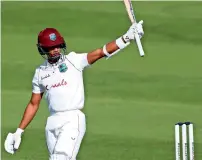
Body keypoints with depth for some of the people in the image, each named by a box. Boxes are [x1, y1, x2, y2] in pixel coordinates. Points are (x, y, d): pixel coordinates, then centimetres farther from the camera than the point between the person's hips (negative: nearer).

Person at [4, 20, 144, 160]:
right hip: (52, 122, 5)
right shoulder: (40, 72, 12)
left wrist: (126, 38, -26)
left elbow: (100, 52, -12)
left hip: (73, 119, -5)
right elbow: (33, 104, 19)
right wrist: (19, 132, 16)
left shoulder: (74, 61, 1)